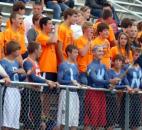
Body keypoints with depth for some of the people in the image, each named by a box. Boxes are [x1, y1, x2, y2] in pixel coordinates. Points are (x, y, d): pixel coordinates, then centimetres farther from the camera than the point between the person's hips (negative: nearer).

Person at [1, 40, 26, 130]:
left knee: (16, 114, 7)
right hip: (8, 90, -7)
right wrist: (15, 71, -20)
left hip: (16, 90, 7)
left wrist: (24, 75, -1)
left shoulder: (16, 62, 15)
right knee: (8, 113, -10)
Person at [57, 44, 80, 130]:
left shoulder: (75, 66, 15)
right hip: (66, 92, -6)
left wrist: (78, 84, -1)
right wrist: (71, 82, -20)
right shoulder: (63, 65, -3)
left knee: (75, 118, 4)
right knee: (64, 117, -7)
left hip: (74, 93, 6)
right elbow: (59, 80, -10)